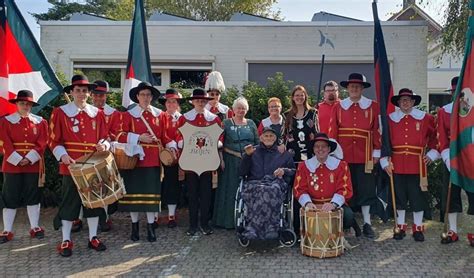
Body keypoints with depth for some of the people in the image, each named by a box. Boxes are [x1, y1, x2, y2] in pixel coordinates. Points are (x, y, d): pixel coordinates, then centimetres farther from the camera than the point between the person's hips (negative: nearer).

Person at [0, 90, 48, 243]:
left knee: (33, 197, 8)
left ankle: (35, 227, 17)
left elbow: (42, 143, -3)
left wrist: (29, 159, -14)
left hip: (34, 165, 1)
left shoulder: (40, 122, 6)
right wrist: (18, 160, -16)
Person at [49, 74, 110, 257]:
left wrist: (104, 145, -10)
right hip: (71, 166, -3)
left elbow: (104, 137, 13)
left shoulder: (98, 113, 9)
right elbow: (54, 141, -2)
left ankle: (93, 237, 22)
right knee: (69, 202, 4)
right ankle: (66, 241, 16)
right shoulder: (60, 112, -1)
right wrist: (62, 155, -18)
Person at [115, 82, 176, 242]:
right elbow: (120, 135, -5)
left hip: (153, 160, 1)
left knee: (152, 192, 2)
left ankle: (150, 227, 13)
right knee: (134, 192, 5)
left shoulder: (160, 115, 9)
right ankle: (134, 226, 19)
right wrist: (139, 138, -16)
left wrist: (171, 146, -7)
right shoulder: (128, 114, 3)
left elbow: (164, 136, 10)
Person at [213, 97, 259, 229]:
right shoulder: (226, 123, 4)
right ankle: (228, 220, 10)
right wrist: (221, 159, -10)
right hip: (231, 162, -2)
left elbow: (257, 142, 11)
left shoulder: (251, 124, 12)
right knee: (230, 190, 0)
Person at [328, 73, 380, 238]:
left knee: (366, 189, 5)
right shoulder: (338, 107, 6)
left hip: (364, 156, 0)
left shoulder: (373, 106, 6)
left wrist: (376, 152, 0)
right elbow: (332, 131, 2)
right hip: (344, 155, 0)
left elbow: (377, 130, 4)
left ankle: (367, 223, 16)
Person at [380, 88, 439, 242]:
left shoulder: (425, 118, 4)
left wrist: (432, 154, 5)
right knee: (399, 197, 8)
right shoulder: (390, 119, 3)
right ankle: (400, 226, 21)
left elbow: (436, 136, 14)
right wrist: (385, 162, -2)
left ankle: (418, 228, 20)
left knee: (418, 197, 5)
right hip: (396, 165, 1)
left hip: (417, 164, 0)